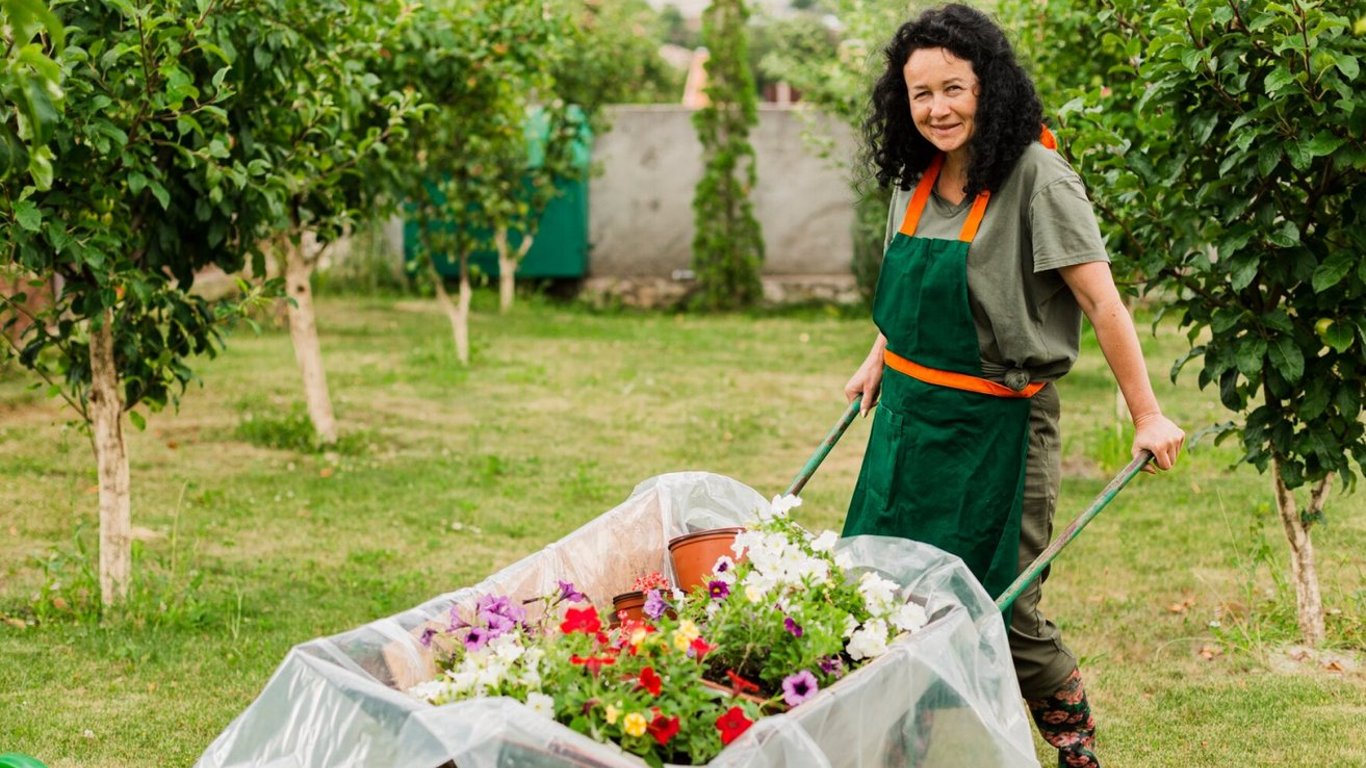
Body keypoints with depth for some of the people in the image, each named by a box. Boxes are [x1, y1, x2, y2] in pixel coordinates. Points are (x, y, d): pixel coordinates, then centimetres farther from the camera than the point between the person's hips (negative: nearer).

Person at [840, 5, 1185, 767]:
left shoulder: (1037, 180, -17)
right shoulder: (916, 179, 5)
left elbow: (1102, 301, -19)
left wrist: (1148, 414, -20)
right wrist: (879, 361, 27)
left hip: (993, 424, -7)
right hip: (909, 415, 7)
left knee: (1000, 607, -1)